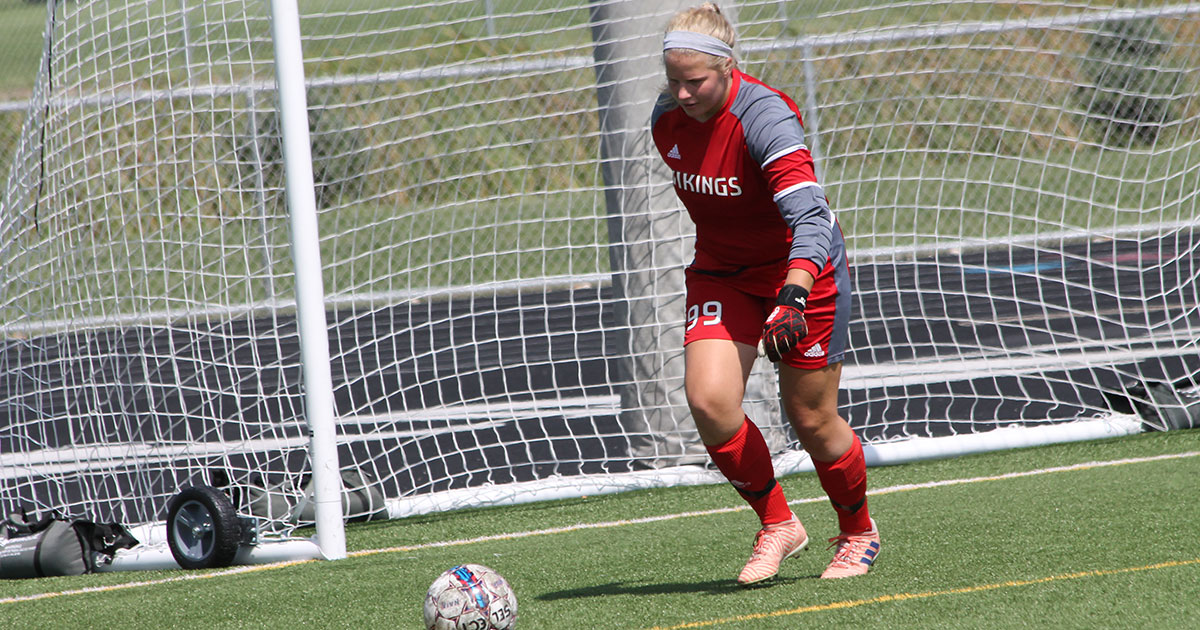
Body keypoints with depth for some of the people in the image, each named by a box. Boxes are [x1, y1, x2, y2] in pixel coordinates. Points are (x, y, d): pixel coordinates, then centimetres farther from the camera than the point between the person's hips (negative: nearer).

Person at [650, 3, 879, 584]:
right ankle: (777, 525, 4)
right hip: (721, 273, 5)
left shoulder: (764, 117, -29)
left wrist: (793, 298, -51)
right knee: (709, 401, -16)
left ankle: (858, 533, 29)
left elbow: (810, 217, -38)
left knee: (811, 420, 2)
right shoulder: (667, 119, -9)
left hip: (802, 270, -5)